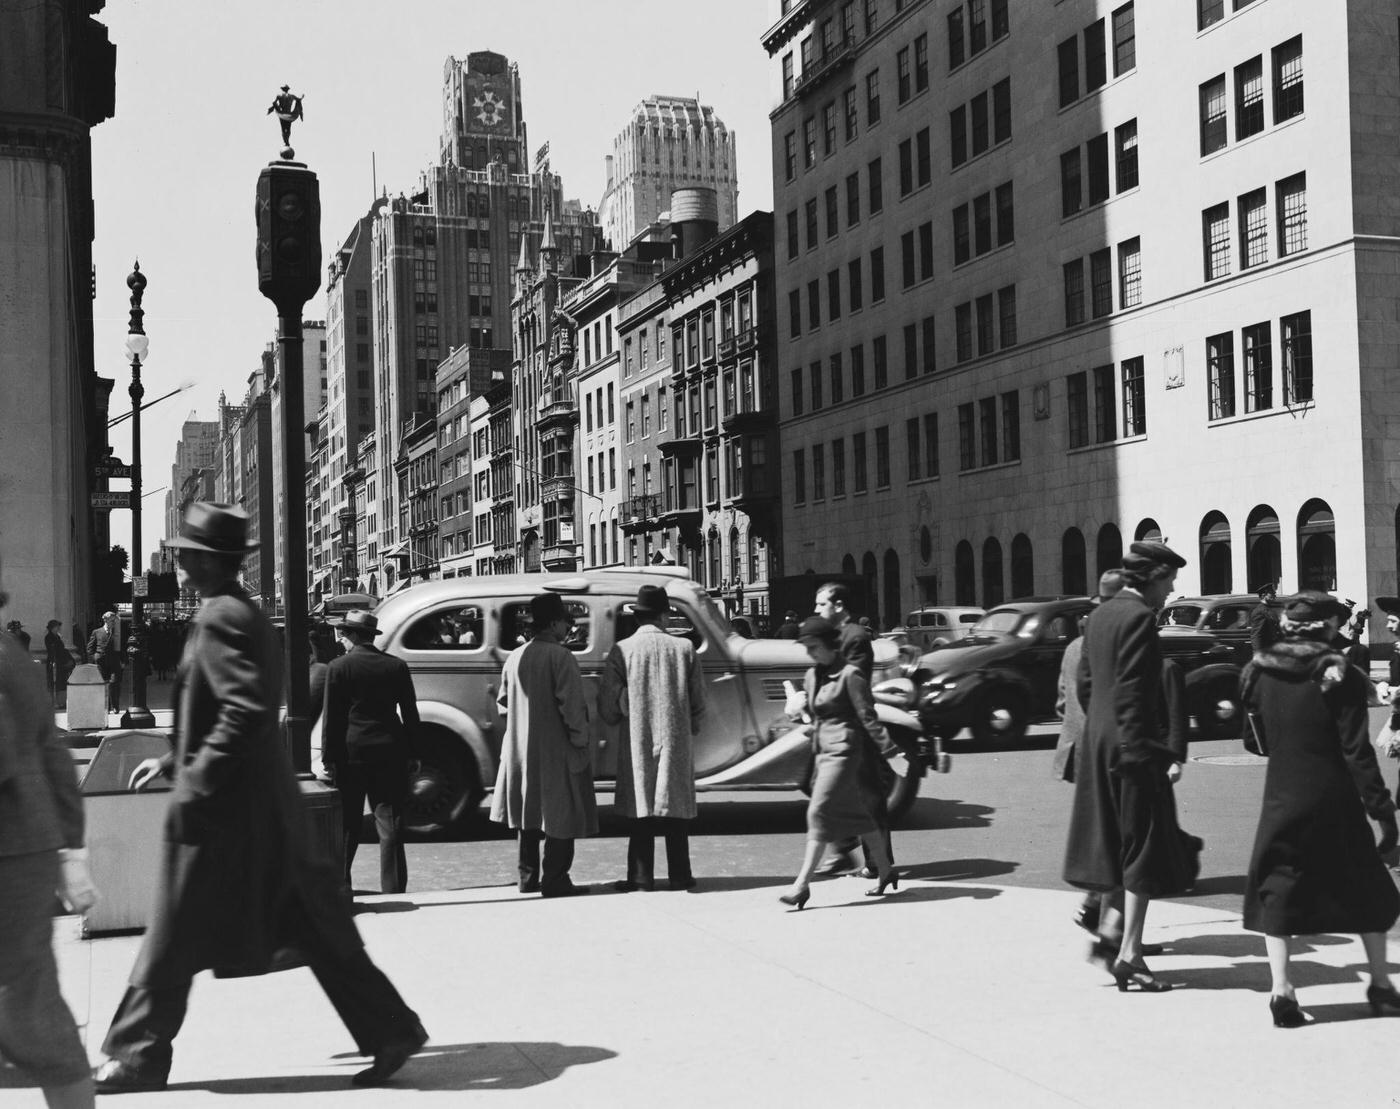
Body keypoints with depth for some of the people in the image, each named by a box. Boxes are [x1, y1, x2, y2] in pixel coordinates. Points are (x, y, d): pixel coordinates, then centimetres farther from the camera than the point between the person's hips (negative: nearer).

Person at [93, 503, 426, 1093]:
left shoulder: (218, 618, -16)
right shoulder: (248, 613, 14)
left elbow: (245, 710, -25)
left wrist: (195, 784, -21)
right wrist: (174, 761, 23)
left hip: (224, 804, -9)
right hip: (264, 801, 9)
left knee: (175, 934, 5)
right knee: (313, 926, 10)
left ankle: (138, 1057, 19)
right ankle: (390, 1030, 11)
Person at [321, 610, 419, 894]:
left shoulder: (338, 667, -5)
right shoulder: (397, 666, 4)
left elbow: (331, 717, -5)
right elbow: (410, 714, 6)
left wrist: (329, 759, -1)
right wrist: (411, 752, 11)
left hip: (351, 752, -2)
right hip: (390, 752, 2)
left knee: (346, 824, 10)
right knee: (390, 823, 3)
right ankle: (393, 890, 1)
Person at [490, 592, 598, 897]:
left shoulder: (515, 657, 7)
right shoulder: (560, 657, -14)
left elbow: (503, 702, 13)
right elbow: (571, 705, -18)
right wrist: (580, 740, -10)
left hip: (521, 750, 7)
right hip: (556, 751, -7)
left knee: (531, 814, 16)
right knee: (561, 815, 0)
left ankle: (528, 877, 20)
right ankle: (554, 880, -1)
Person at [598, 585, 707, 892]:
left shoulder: (622, 651, -6)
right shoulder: (684, 648, -1)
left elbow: (607, 707, -4)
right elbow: (698, 702, 3)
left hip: (637, 743, -1)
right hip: (677, 742, 1)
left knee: (640, 810, 5)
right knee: (676, 809, 8)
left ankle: (641, 876, 5)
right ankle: (679, 875, 10)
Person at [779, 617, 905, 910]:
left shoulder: (849, 674, -13)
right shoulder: (812, 676, 11)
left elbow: (867, 716, -13)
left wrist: (889, 750, -15)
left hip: (843, 751, -8)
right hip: (824, 751, 8)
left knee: (819, 813, -12)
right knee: (856, 814, 14)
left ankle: (802, 884, -12)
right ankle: (885, 871, 25)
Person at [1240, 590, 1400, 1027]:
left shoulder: (1260, 674, 0)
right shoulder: (1338, 677, -12)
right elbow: (1357, 751, -14)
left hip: (1281, 799, 2)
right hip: (1334, 802, -2)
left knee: (1276, 891, 8)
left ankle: (1281, 990, -1)